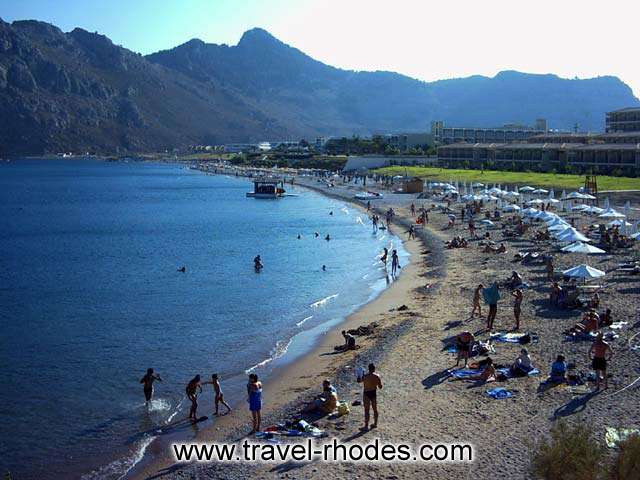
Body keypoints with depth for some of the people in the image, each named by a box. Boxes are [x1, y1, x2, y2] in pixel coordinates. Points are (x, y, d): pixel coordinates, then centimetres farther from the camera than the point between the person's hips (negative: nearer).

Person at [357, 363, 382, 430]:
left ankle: (366, 426, 3)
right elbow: (380, 386, -2)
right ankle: (375, 423, 30)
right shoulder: (377, 376, -8)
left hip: (366, 393, -4)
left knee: (366, 410, 1)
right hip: (374, 393, 4)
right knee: (375, 409, 18)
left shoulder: (365, 376, -19)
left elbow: (359, 381, -1)